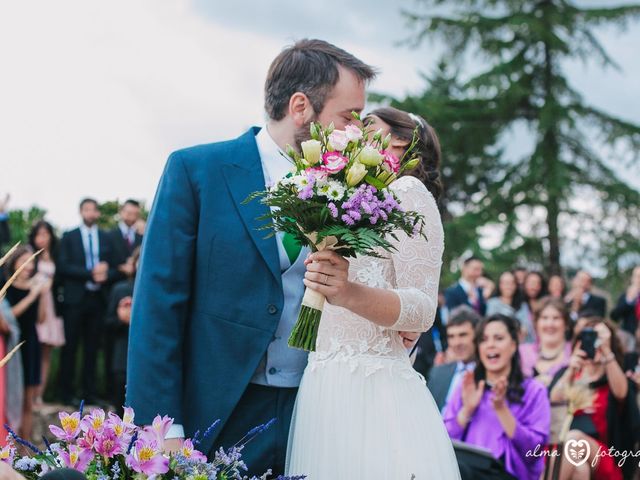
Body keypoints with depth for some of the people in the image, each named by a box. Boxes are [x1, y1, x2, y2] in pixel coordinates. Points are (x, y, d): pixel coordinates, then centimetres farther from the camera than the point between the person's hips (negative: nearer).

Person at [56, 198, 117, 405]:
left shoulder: (106, 238, 11)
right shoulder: (69, 237, 5)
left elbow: (113, 269, 9)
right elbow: (63, 266, -6)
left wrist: (105, 275, -14)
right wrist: (90, 273, -15)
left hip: (97, 298, 2)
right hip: (75, 298, -2)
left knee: (92, 347, 5)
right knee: (70, 347, 0)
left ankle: (89, 392, 10)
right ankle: (67, 393, 6)